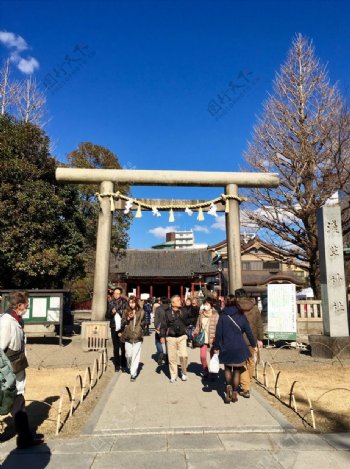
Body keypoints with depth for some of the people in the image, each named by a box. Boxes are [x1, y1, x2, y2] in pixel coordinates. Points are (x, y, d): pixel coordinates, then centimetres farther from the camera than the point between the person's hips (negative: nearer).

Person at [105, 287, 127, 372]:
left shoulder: (124, 302, -5)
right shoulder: (111, 303, 6)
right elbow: (107, 316, 8)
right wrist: (112, 312, -9)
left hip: (122, 328, -3)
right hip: (114, 328, 3)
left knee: (123, 347, 3)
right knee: (116, 347, 10)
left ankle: (123, 365, 15)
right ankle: (117, 365, 20)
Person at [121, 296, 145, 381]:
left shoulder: (141, 312, 1)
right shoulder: (126, 312, 3)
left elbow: (143, 323, 14)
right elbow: (122, 324, 4)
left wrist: (140, 328, -1)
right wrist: (127, 319, -12)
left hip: (138, 337, -1)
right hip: (128, 336, 1)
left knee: (135, 355, -3)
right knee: (128, 355, 8)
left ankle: (133, 374, 6)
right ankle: (130, 367, 37)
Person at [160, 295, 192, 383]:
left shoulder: (183, 312, 2)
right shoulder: (168, 313, -4)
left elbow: (188, 322, 16)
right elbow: (163, 325, -3)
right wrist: (162, 336, -10)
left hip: (182, 337, 1)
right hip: (171, 338, -1)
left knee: (184, 355, -10)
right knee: (172, 358, 6)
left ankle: (184, 372, 16)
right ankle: (173, 376, 23)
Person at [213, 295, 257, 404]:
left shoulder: (222, 316, -5)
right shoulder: (241, 316, -3)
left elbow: (218, 333, -4)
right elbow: (248, 331, 0)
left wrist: (216, 347, 5)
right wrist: (254, 345, 12)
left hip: (226, 348, 0)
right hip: (239, 348, 0)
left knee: (227, 368, 20)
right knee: (237, 370, 14)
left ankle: (228, 386, -2)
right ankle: (234, 393, 17)